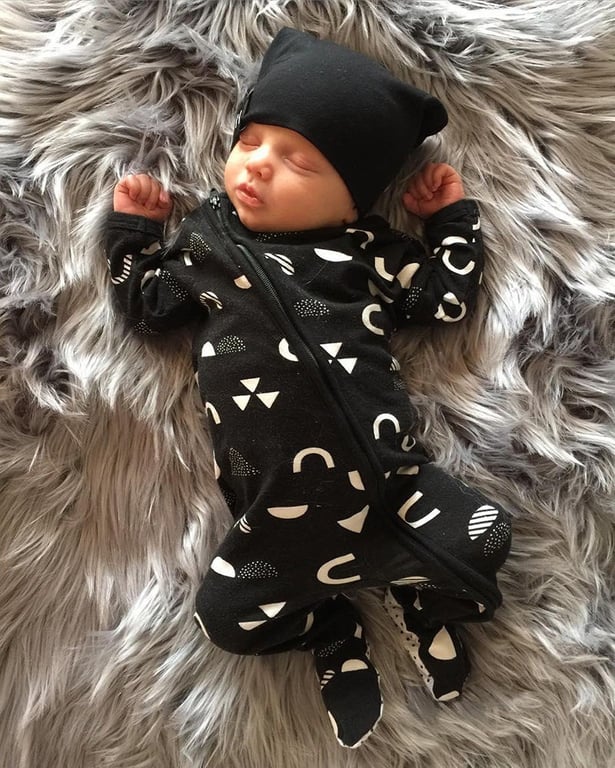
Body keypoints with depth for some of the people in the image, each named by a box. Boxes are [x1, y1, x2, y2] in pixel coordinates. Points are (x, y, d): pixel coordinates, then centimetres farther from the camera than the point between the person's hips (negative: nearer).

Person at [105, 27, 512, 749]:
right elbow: (148, 306, 17)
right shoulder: (204, 237, 11)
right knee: (225, 616, -5)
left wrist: (453, 217, 10)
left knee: (484, 539, -4)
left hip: (389, 476, 0)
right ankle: (332, 625, 19)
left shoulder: (365, 247, 6)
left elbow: (446, 298, 9)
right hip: (279, 512, 1)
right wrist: (132, 228, 17)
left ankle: (416, 590, 24)